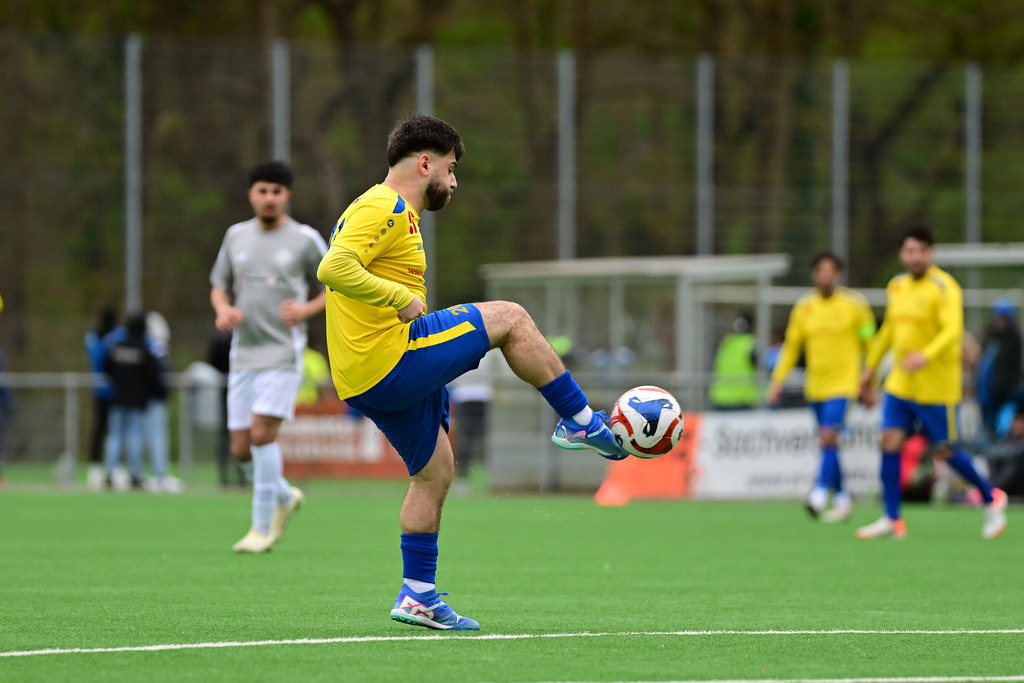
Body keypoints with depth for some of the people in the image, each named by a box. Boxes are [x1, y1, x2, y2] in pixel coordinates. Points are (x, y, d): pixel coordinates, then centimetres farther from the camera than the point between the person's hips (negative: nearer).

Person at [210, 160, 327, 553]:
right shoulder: (237, 236, 10)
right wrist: (223, 310, -3)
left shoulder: (306, 240, -1)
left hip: (283, 354, -5)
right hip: (243, 354, 5)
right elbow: (219, 286, 19)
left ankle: (262, 528, -8)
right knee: (241, 449, 2)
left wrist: (306, 310, -12)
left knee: (262, 433, -18)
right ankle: (285, 498, 30)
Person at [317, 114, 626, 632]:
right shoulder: (387, 210, -12)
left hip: (364, 381, 11)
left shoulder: (382, 209, 21)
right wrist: (402, 298, -21)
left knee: (434, 471, 18)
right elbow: (333, 268, -26)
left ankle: (417, 594, 18)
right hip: (391, 361, -11)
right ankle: (581, 423, 6)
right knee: (510, 319, -5)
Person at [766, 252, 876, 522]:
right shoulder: (804, 307, 5)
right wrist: (777, 381, 6)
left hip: (843, 382, -4)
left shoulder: (854, 304, -3)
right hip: (816, 386, 4)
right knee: (827, 442, 8)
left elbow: (869, 343, 3)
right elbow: (791, 346, 12)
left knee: (829, 436, -20)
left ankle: (820, 492, -19)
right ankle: (842, 498, 19)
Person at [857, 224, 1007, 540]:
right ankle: (891, 520, -2)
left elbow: (953, 330, -24)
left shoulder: (944, 288, -12)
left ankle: (991, 499, 21)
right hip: (900, 383, 6)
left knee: (944, 451, 0)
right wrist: (869, 369, 26)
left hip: (937, 384, -6)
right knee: (889, 440, -6)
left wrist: (926, 355, -40)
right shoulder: (897, 286, 10)